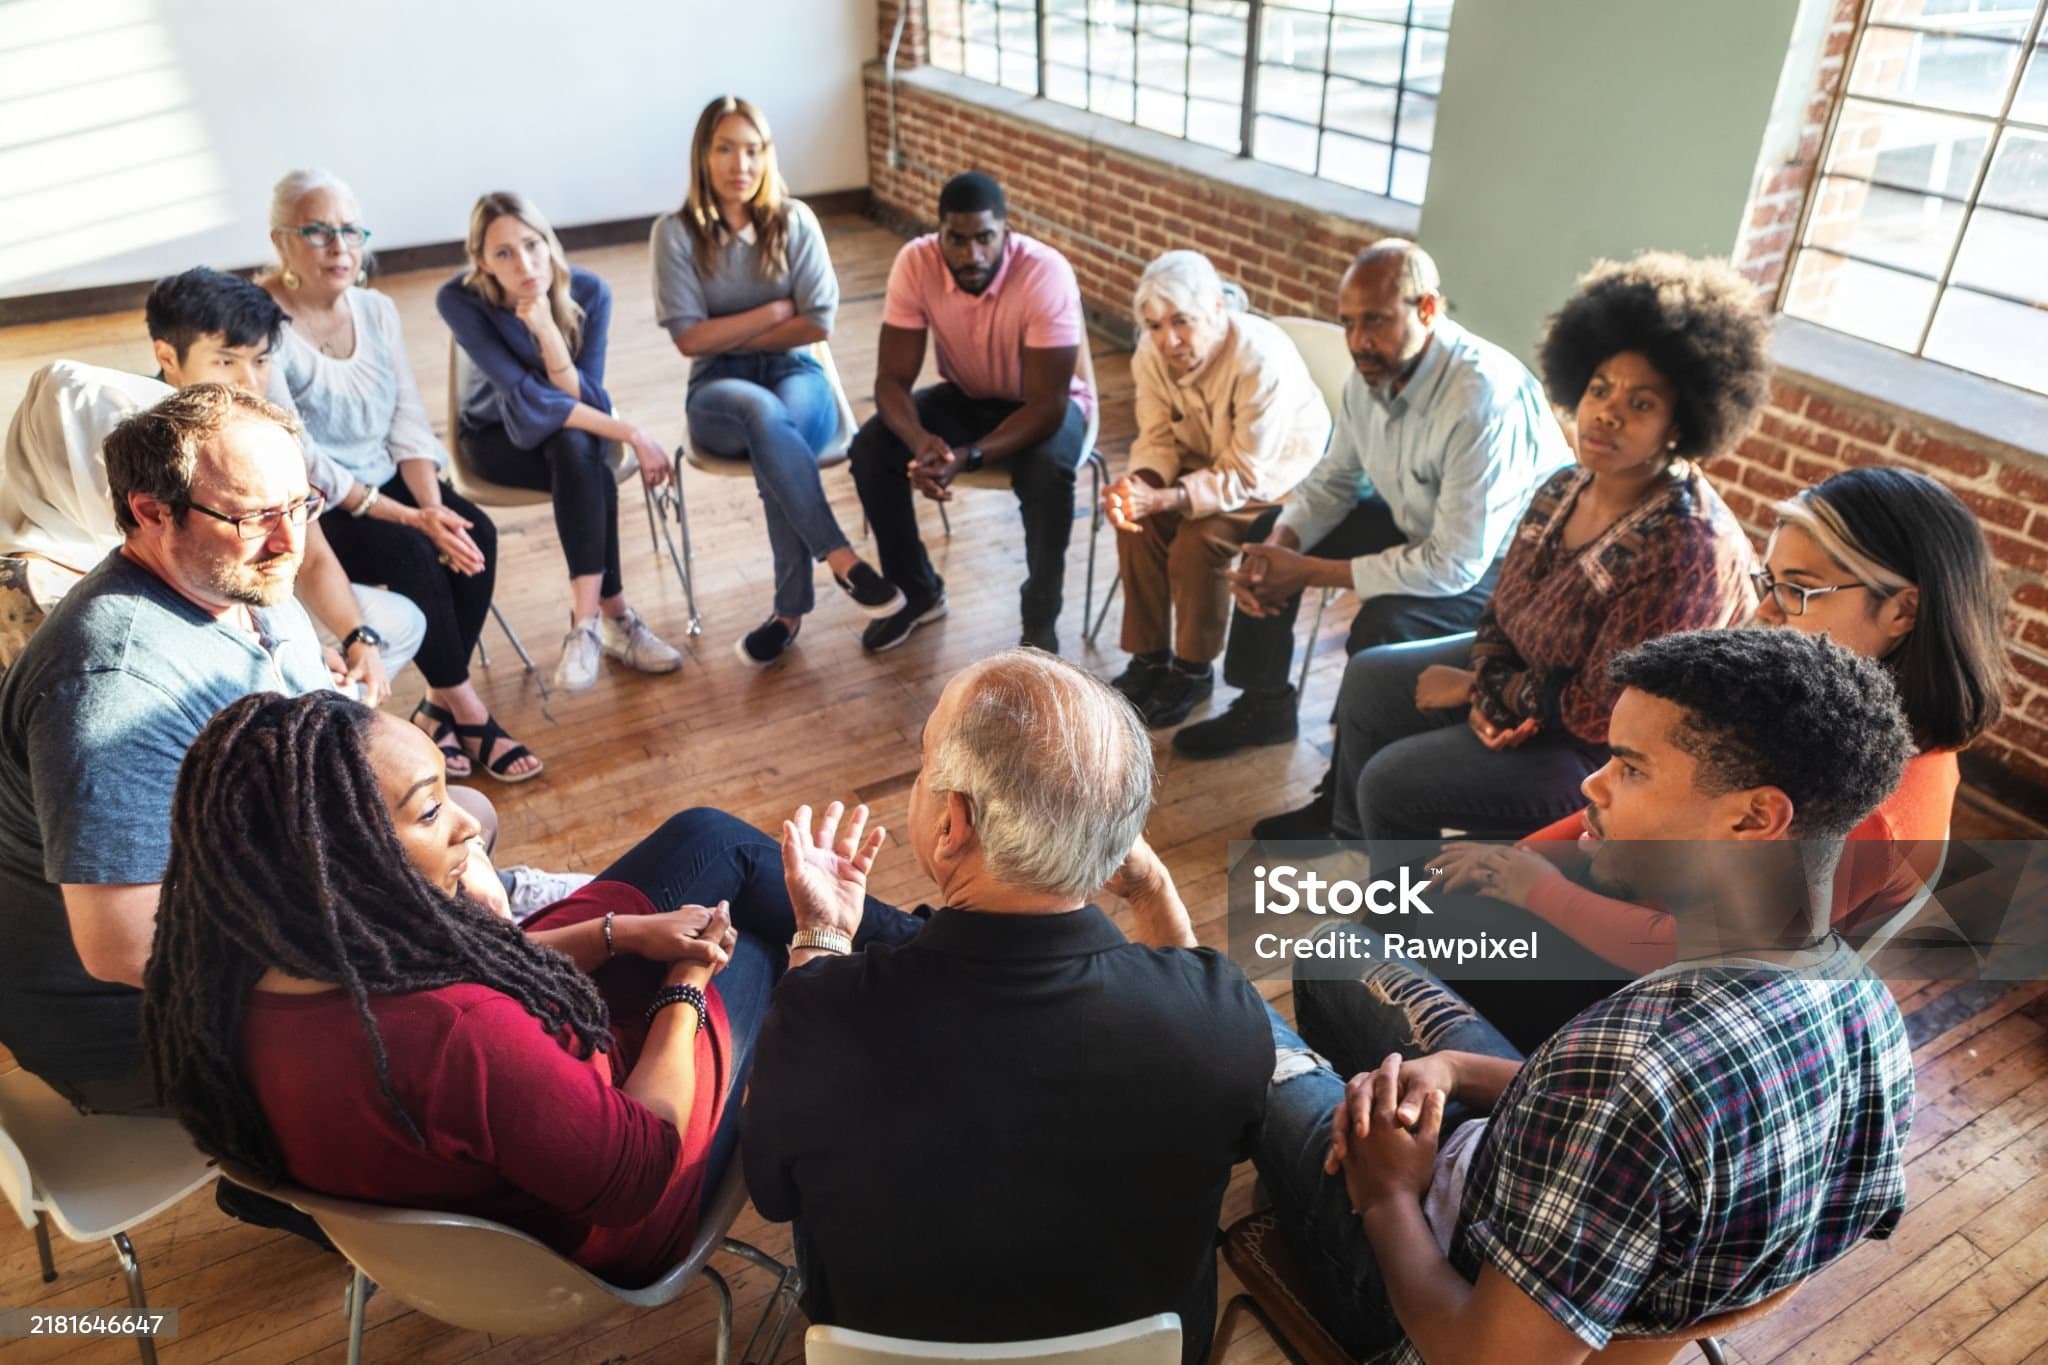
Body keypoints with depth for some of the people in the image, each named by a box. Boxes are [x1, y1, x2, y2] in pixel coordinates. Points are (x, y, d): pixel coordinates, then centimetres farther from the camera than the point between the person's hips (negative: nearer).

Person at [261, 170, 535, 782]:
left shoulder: (376, 309, 4)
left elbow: (408, 424, 1)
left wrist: (434, 505, -17)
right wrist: (408, 518, -25)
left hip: (383, 481, 6)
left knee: (475, 533, -19)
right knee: (409, 553, -28)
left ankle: (439, 704, -8)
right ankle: (467, 710, -12)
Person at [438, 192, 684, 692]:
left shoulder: (589, 291, -20)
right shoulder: (460, 301, -24)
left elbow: (584, 399, -23)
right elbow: (527, 398, -30)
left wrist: (547, 330, -38)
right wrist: (632, 434, -33)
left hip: (574, 433, 2)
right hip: (501, 434, -2)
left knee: (575, 450, -35)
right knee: (593, 475, -34)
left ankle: (587, 622, -34)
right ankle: (615, 616, -28)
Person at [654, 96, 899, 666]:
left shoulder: (795, 220, 2)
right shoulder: (675, 232, -2)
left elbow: (819, 323, -5)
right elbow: (689, 337, -8)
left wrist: (730, 336, -6)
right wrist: (775, 310, -8)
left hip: (796, 375, 1)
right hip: (719, 390, -1)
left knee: (775, 438, -35)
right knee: (765, 413, -38)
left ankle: (791, 610, -27)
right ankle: (842, 560, -37)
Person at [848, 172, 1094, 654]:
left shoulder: (1047, 274, -31)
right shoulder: (915, 263, -21)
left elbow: (1047, 403, -31)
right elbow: (892, 378, -20)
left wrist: (968, 456, -44)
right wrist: (921, 441, -41)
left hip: (1046, 403, -3)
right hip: (966, 396, 4)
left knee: (1047, 470, -36)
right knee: (869, 449, -18)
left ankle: (1040, 619, -12)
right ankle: (916, 591, 4)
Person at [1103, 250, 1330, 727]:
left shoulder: (1262, 359, -33)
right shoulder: (1152, 353, -15)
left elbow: (1245, 476, -30)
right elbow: (1158, 438, -7)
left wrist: (1165, 500, -43)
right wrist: (1138, 483, -29)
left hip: (1278, 472, -5)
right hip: (1206, 459, 6)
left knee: (1198, 540, -27)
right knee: (1135, 521, -17)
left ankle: (1195, 671, -4)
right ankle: (1150, 657, 0)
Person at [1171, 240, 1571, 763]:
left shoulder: (1485, 398, -33)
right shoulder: (1370, 371, -9)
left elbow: (1454, 566, -33)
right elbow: (1334, 479, 6)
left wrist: (1310, 572, -27)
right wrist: (1278, 548, -14)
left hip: (1499, 558, -8)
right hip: (1418, 525, 8)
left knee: (1383, 622, -34)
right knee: (1270, 533, 6)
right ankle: (1263, 706, 22)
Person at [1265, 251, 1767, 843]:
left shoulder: (1687, 546, -30)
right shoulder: (1566, 488, -6)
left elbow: (1606, 715, -29)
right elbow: (1505, 607, 4)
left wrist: (1474, 688, -17)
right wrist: (1491, 690, -16)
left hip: (1611, 755, -8)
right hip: (1532, 669, 9)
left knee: (1392, 782, -14)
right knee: (1369, 675, 13)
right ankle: (1351, 832, 36)